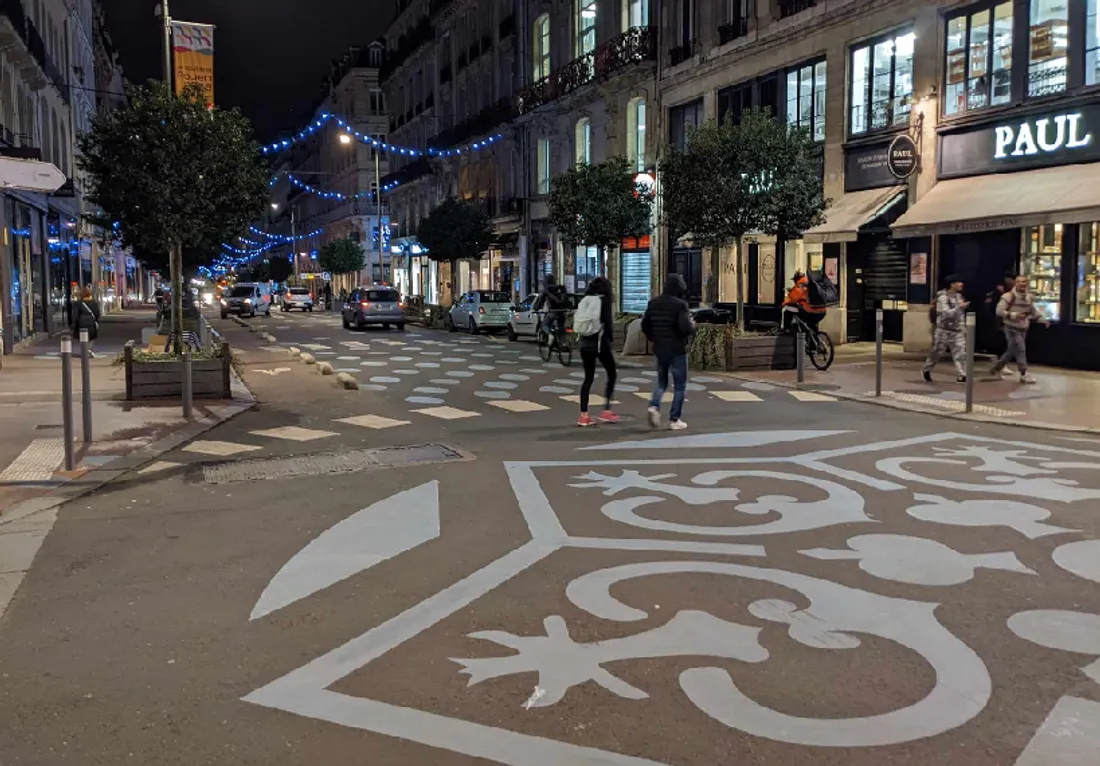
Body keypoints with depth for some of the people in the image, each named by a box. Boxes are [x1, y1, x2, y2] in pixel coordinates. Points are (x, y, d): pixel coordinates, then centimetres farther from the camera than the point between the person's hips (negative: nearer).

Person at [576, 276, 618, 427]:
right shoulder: (604, 300, -5)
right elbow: (607, 323, -10)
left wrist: (584, 339, 9)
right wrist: (609, 342, 1)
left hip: (585, 343, 6)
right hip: (600, 342, -6)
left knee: (588, 378, 9)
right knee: (612, 374, 10)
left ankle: (584, 415, 5)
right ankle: (606, 410, 7)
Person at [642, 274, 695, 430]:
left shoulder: (653, 303, 5)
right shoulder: (680, 304, -15)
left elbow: (645, 325, 8)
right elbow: (685, 327, -24)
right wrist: (693, 326, -3)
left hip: (659, 349, 6)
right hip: (677, 350, -6)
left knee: (662, 382, 19)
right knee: (679, 385, 6)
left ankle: (654, 406, -6)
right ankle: (674, 420, 6)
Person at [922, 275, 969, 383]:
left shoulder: (958, 296, 8)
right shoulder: (943, 297, -14)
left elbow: (961, 314, 17)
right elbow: (946, 313, -27)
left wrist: (963, 327, 15)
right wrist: (960, 307, -36)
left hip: (957, 331, 5)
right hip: (944, 331, -5)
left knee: (960, 352, -6)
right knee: (936, 352, 7)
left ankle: (961, 375, -6)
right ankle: (926, 371, 27)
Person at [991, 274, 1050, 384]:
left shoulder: (1029, 297, 8)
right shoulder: (1009, 296, -16)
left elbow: (1034, 311, 21)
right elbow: (999, 311, -17)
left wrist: (1043, 319, 11)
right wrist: (1013, 315, -27)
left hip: (1023, 328, 8)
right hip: (1012, 328, -7)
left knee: (1012, 350, 13)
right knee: (1020, 350, -9)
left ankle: (996, 369, 27)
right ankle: (1024, 375, -2)